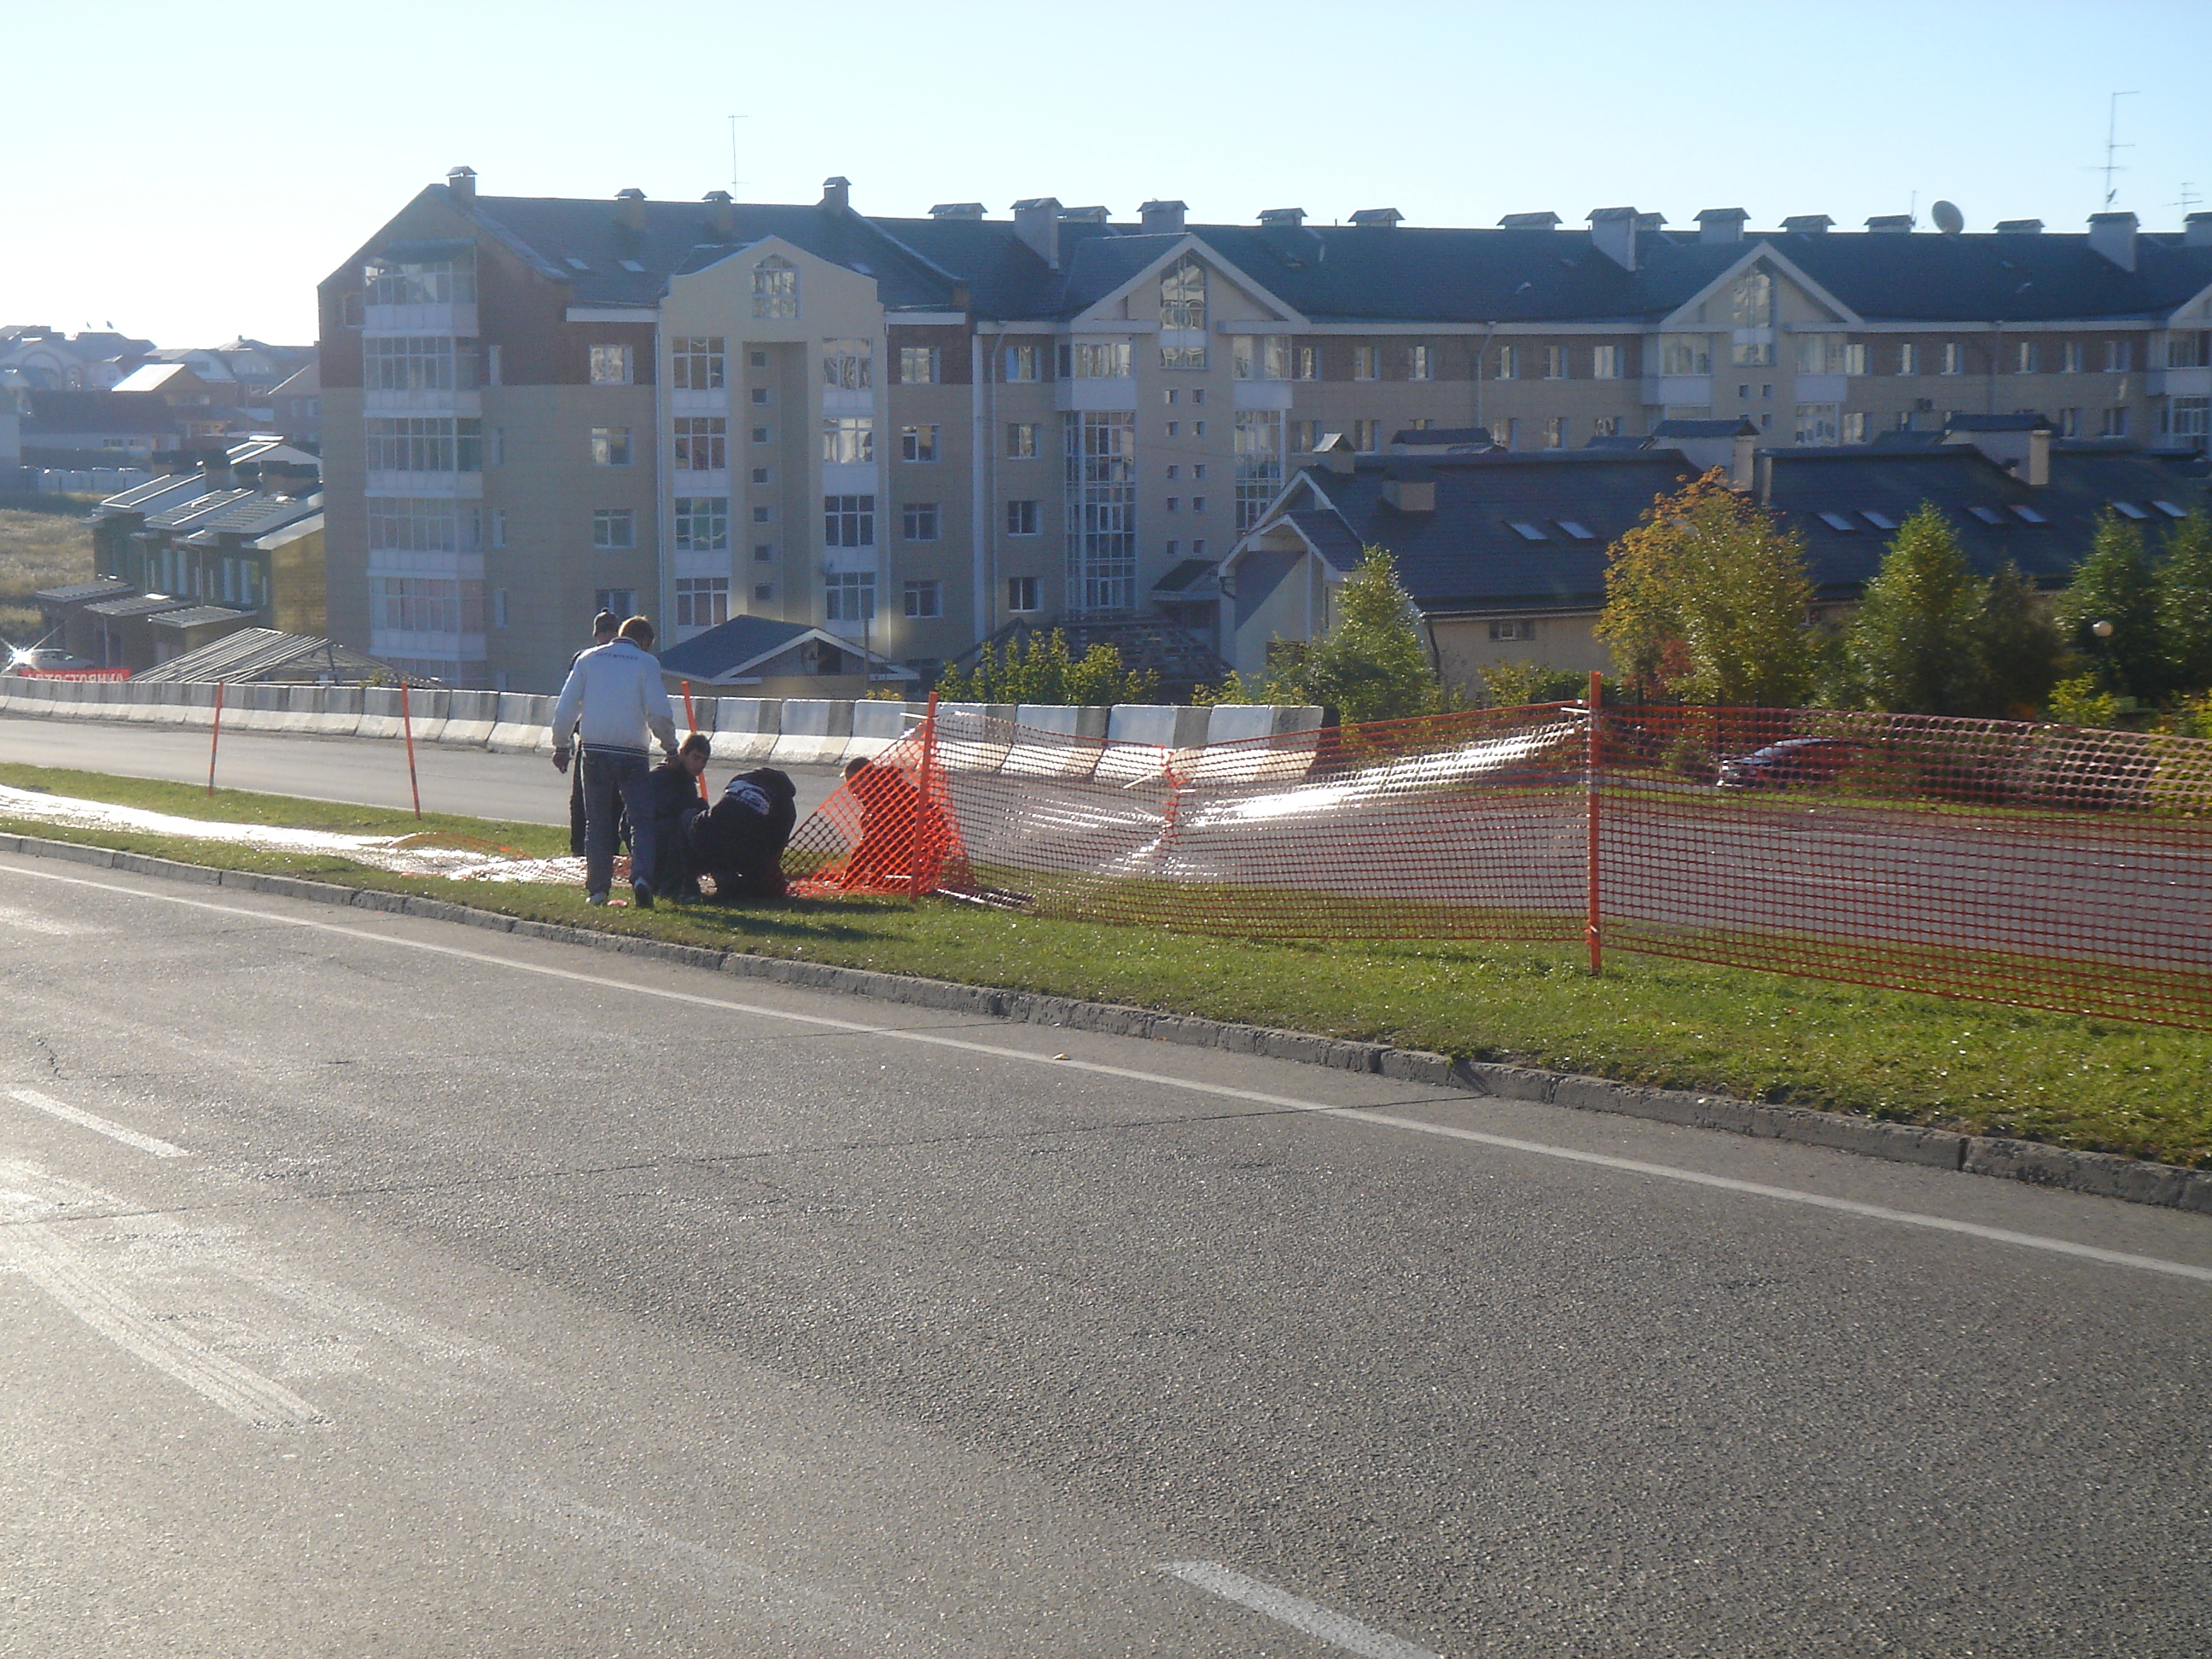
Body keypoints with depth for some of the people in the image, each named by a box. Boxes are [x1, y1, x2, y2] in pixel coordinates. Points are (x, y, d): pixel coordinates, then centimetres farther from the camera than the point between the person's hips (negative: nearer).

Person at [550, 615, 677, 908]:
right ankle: (642, 876, -20)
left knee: (597, 822, 12)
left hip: (595, 752, 3)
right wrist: (670, 746, 9)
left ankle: (597, 889, 10)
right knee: (642, 819, 1)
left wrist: (561, 746, 16)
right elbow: (660, 713, -6)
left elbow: (566, 707, 7)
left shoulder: (589, 658, 8)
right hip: (631, 754, -3)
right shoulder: (646, 663, 0)